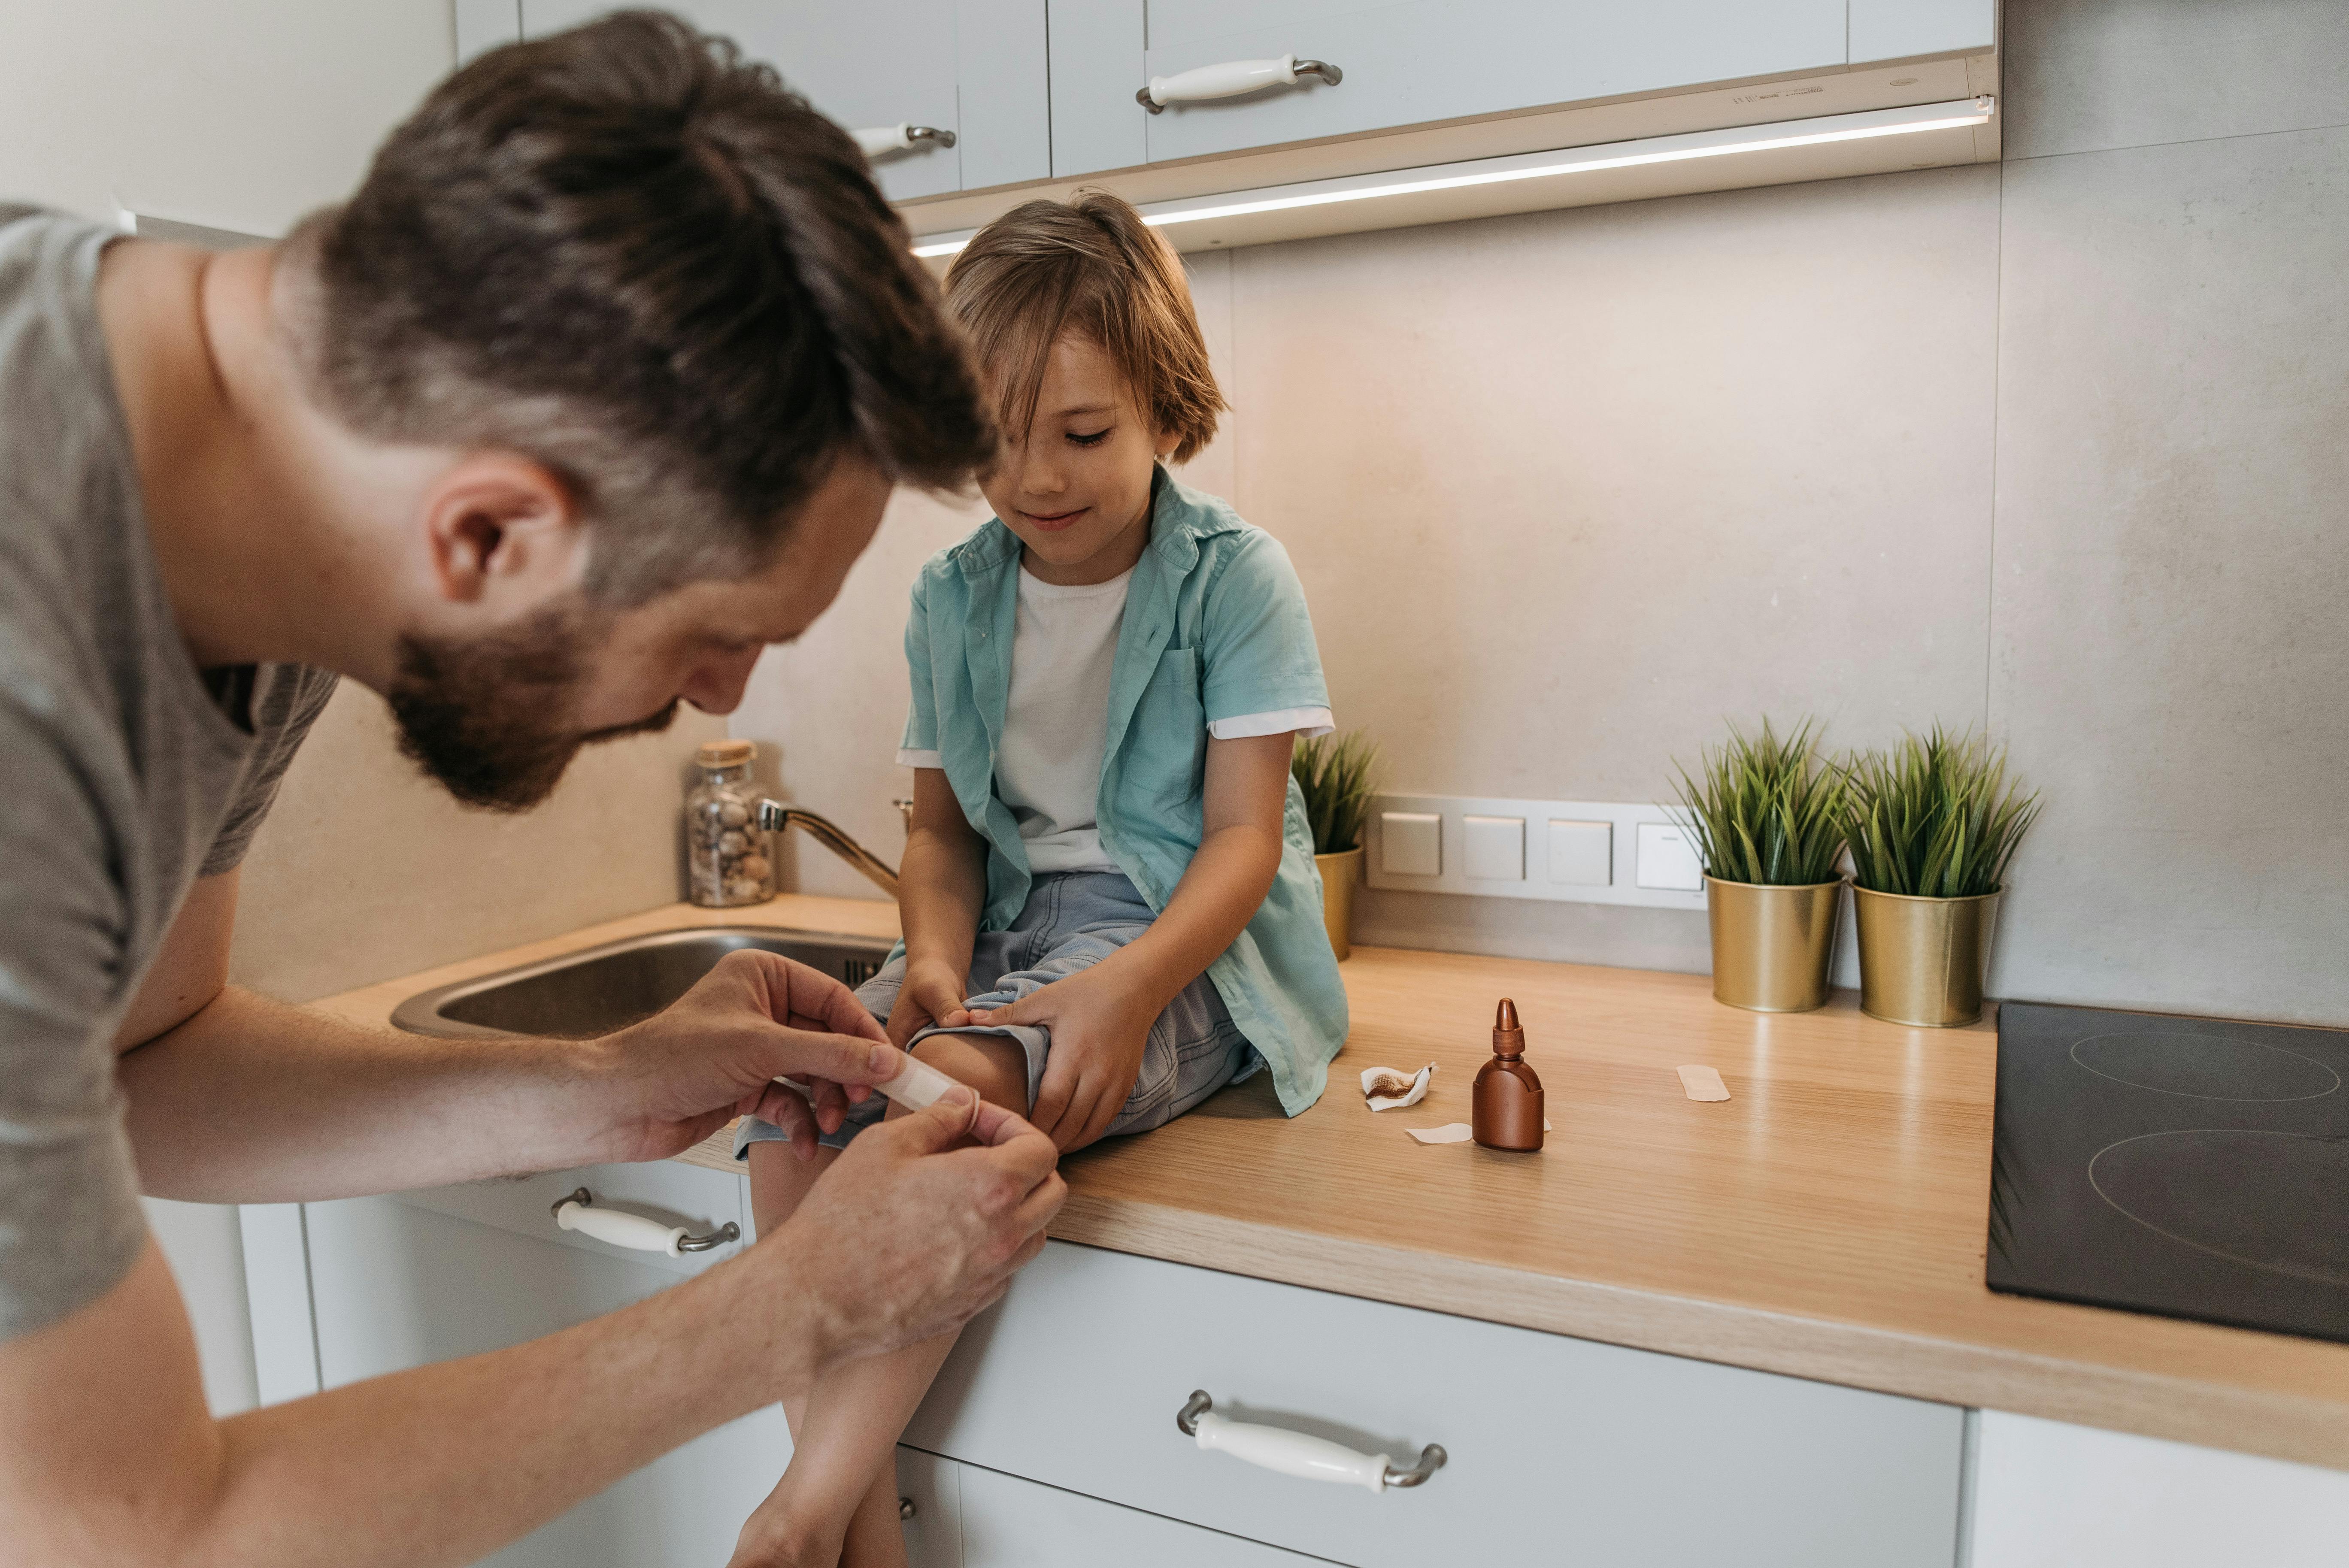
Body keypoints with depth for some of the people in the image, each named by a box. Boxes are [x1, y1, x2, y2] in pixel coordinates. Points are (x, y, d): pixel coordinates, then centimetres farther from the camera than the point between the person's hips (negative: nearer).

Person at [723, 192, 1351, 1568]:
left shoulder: (1235, 575, -3)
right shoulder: (952, 600, 11)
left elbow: (1245, 836, -9)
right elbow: (943, 827, 14)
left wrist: (1129, 988, -27)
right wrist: (937, 957, -9)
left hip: (1184, 940, -5)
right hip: (1010, 923, 5)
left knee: (955, 1087, -34)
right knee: (792, 1110, -22)